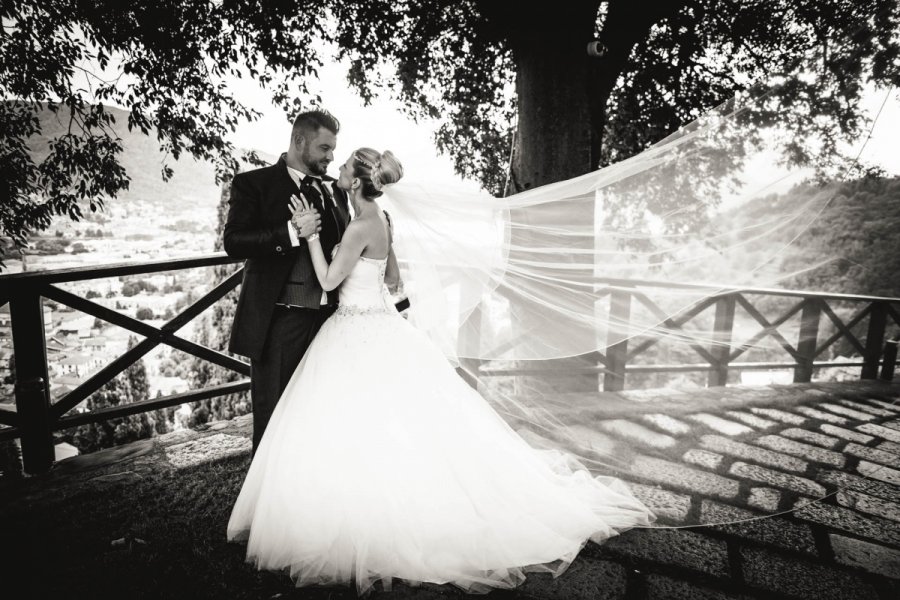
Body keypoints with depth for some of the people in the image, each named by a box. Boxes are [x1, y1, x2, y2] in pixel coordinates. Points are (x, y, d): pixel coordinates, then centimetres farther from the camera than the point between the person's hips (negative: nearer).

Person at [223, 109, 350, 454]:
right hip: (278, 321, -5)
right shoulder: (255, 184, -2)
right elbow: (233, 242, -12)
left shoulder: (334, 190, 14)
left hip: (326, 318, 5)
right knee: (272, 415, 7)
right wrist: (290, 232, -23)